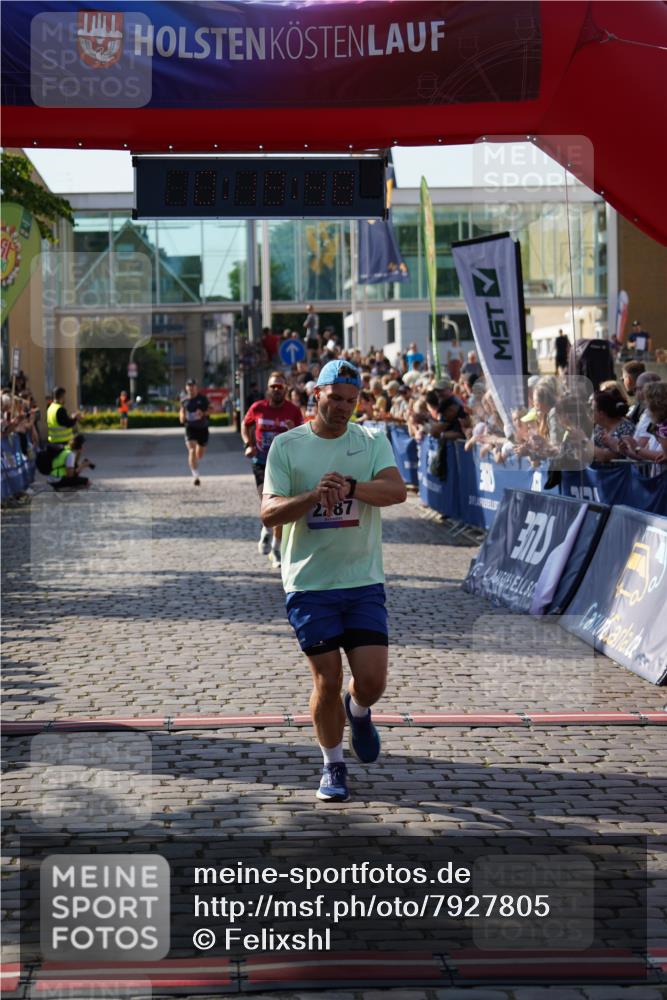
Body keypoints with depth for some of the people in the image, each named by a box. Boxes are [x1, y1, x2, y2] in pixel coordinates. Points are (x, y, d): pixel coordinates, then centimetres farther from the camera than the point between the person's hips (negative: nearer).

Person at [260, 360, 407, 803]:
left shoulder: (372, 441, 4)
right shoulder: (287, 446, 0)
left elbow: (397, 490, -12)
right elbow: (269, 512, -8)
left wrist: (350, 487, -29)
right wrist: (314, 496, -26)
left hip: (364, 582, 1)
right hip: (309, 584, -1)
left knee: (372, 679, -4)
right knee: (328, 682, 0)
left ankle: (358, 712, 33)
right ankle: (333, 765, 21)